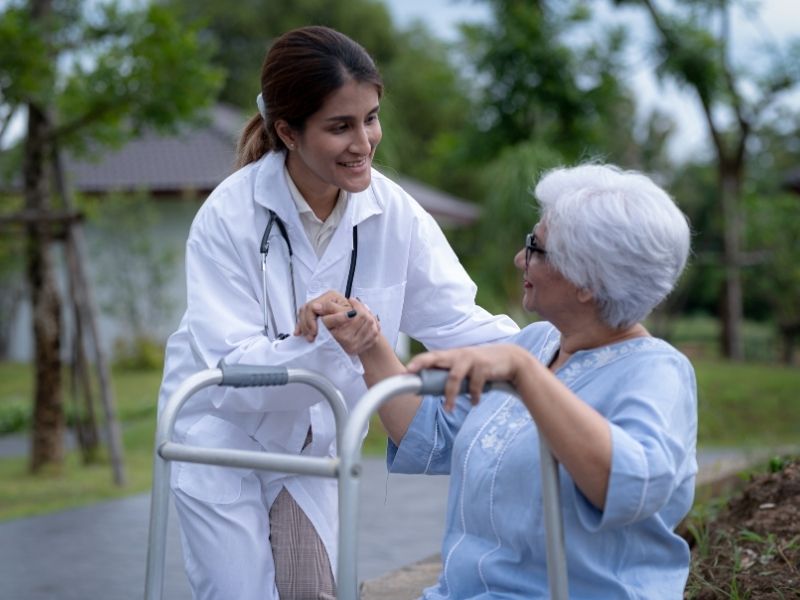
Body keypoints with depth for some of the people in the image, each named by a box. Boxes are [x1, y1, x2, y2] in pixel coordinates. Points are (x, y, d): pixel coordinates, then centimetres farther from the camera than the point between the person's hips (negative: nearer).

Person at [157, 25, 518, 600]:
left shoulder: (395, 213, -16)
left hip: (310, 440, 4)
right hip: (222, 437, -3)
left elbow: (455, 319, -18)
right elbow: (229, 370, -29)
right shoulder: (229, 216, -26)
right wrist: (313, 342, -49)